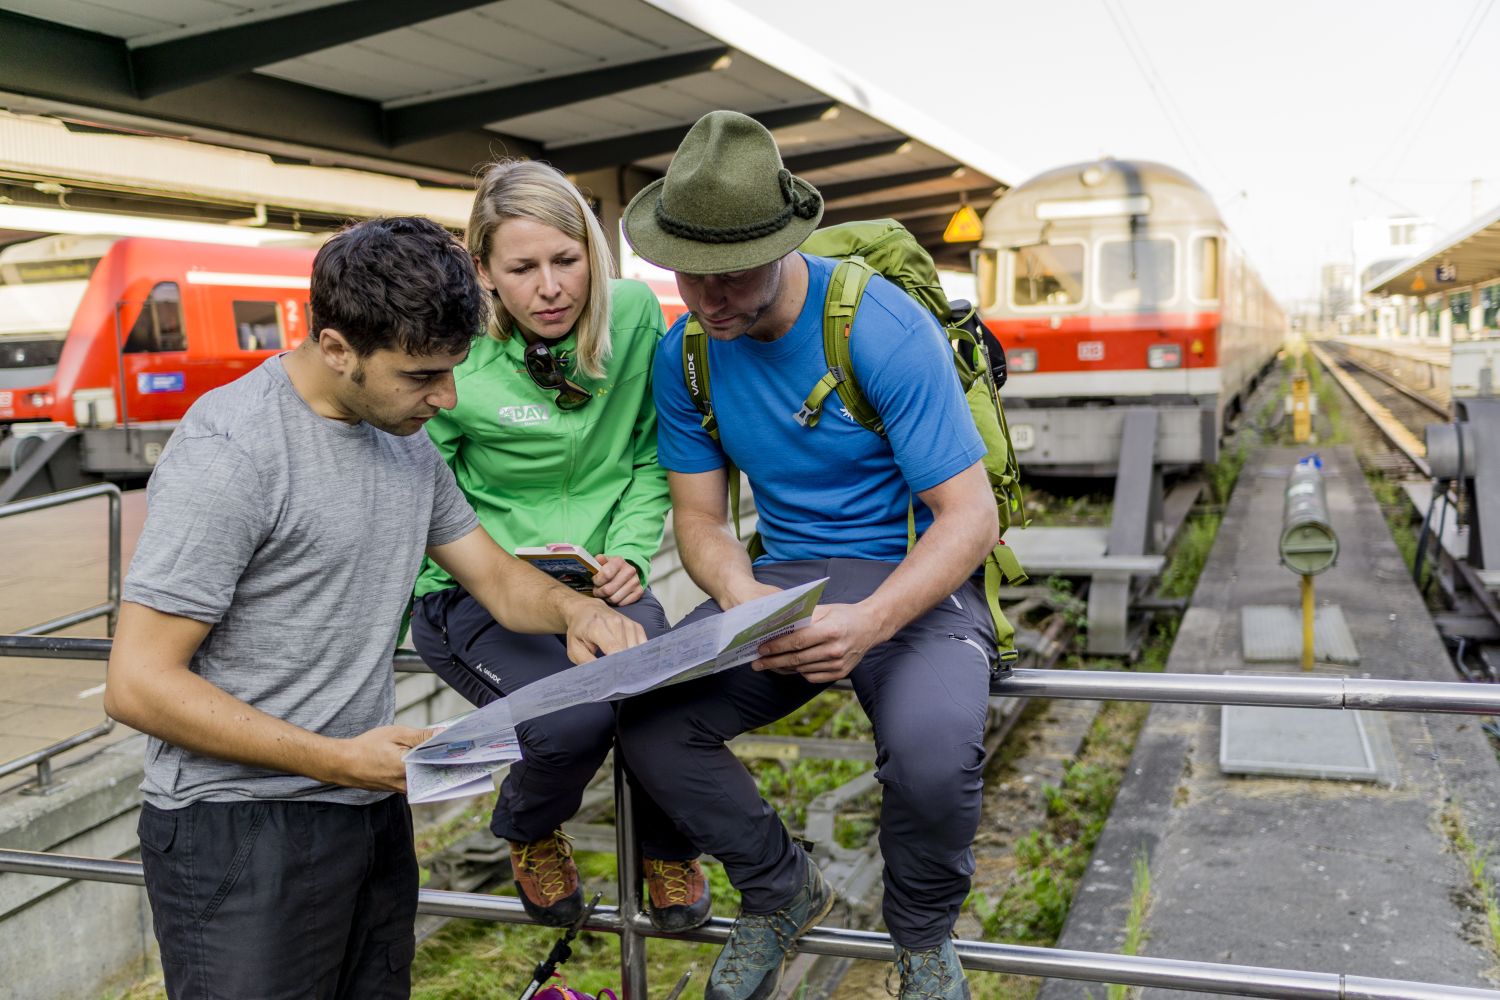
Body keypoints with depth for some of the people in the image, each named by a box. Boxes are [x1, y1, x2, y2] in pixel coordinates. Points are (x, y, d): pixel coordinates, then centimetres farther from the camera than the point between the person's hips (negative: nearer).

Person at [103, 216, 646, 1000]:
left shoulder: (407, 441, 6)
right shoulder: (227, 450, -18)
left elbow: (499, 580, 12)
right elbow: (138, 683, -18)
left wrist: (572, 608, -10)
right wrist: (337, 759, -21)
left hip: (374, 809, 7)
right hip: (240, 828, -7)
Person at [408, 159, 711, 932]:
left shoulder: (634, 316, -5)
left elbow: (652, 456, 5)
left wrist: (630, 552, -10)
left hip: (593, 575, 3)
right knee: (575, 719, -28)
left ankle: (668, 851, 13)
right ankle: (528, 834, 13)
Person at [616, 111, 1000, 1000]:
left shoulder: (886, 329, -19)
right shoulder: (684, 355, -2)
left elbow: (971, 516, -18)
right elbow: (700, 516, 4)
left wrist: (871, 621, -35)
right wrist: (738, 592, -20)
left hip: (918, 578, -4)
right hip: (782, 577, 5)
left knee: (933, 749, -34)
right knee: (645, 714, -18)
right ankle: (782, 890, 10)